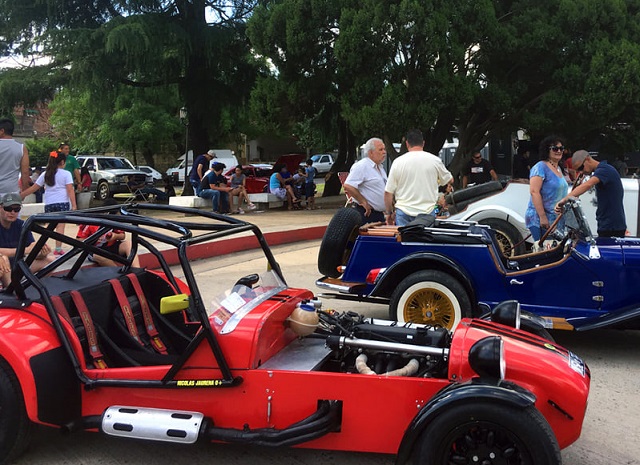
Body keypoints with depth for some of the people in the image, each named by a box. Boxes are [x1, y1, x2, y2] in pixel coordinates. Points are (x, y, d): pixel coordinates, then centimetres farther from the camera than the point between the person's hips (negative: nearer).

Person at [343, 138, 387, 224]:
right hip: (367, 214, -9)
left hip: (380, 213, 9)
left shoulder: (380, 167, 17)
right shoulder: (361, 166, -13)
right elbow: (348, 186, -24)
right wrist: (364, 202, -18)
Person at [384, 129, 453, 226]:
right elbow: (449, 180, 18)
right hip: (427, 211, 0)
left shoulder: (398, 162, -2)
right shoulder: (435, 160, 0)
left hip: (404, 212, 0)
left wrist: (388, 213, 13)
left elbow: (388, 192, 1)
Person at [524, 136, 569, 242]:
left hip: (557, 220, 9)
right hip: (539, 220, -9)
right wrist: (542, 216, -24)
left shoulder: (558, 169, 18)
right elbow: (534, 192, -19)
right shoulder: (540, 167, -10)